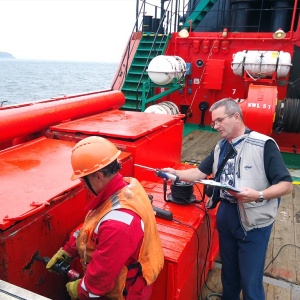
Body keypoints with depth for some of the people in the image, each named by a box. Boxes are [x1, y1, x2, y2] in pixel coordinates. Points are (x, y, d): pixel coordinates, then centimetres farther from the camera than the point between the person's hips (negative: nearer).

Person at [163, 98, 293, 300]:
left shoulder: (263, 145, -16)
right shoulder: (221, 147, 5)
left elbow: (286, 185, -18)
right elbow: (200, 172, 4)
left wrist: (258, 196, -33)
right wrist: (176, 173, -12)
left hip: (253, 223, -6)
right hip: (225, 217, 6)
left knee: (250, 281, 8)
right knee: (229, 272, 25)